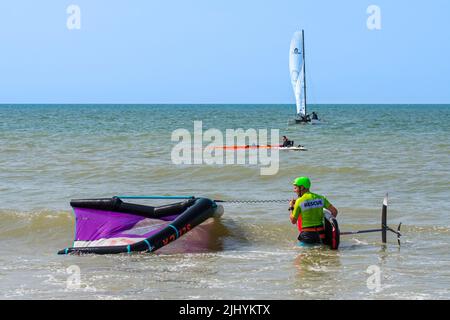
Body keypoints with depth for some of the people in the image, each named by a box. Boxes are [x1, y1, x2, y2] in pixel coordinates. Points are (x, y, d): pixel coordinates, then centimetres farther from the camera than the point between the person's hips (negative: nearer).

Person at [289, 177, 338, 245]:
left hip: (307, 234, -4)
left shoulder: (299, 201, -8)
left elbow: (293, 221, -2)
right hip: (320, 233, 4)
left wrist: (291, 208, 12)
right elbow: (334, 211, 5)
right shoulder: (320, 198, 6)